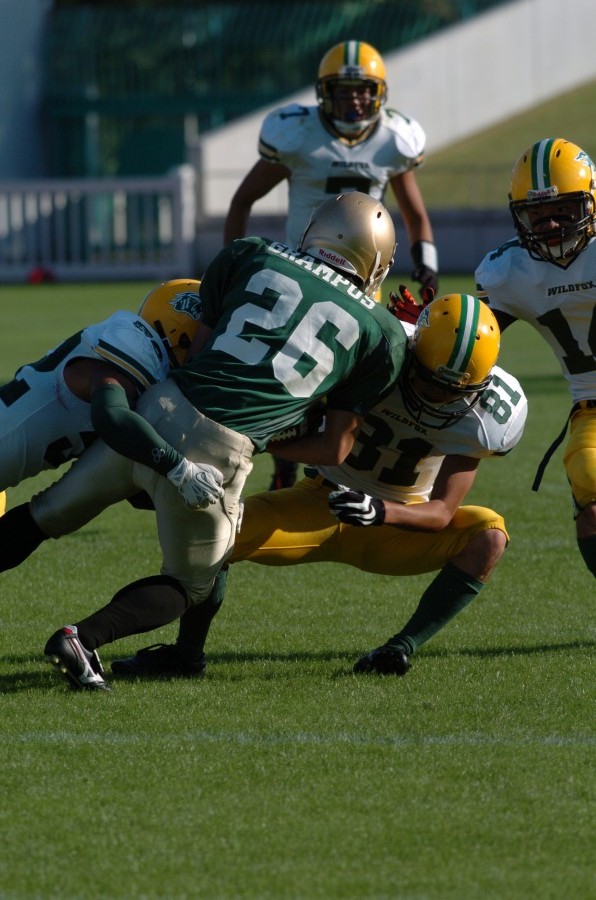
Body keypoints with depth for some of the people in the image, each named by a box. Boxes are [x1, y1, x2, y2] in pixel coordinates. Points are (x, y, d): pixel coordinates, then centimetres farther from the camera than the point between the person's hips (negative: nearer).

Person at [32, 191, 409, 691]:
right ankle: (82, 638, -1)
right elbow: (335, 448, 14)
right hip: (219, 452, -2)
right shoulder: (384, 335, 12)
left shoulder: (251, 256, 14)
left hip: (160, 408, 2)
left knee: (49, 515, 22)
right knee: (190, 585, 20)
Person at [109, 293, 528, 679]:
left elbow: (442, 513, -24)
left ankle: (403, 648, -24)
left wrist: (380, 512, -42)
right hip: (324, 503, 0)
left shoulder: (484, 413, -22)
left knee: (489, 534, -28)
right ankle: (187, 653, 5)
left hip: (398, 520, 0)